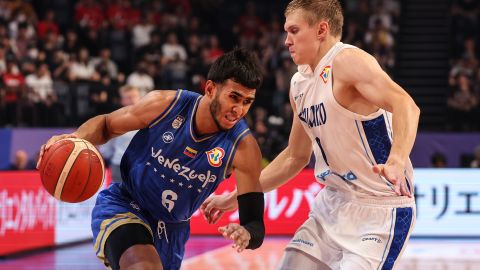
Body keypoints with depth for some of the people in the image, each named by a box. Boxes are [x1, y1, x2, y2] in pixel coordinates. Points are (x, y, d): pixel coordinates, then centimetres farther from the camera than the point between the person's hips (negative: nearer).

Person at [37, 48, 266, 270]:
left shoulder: (244, 147, -20)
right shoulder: (163, 104, -20)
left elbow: (255, 223, -20)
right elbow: (106, 124, -2)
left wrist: (247, 235, -45)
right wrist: (78, 137, -25)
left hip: (170, 229, 3)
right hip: (122, 205, -3)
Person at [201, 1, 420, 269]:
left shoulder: (347, 61, -16)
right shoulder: (300, 83, 10)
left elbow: (405, 105, -33)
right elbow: (295, 157, 21)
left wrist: (397, 161, -50)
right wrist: (236, 197, 21)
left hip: (381, 209, -8)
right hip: (334, 204, 8)